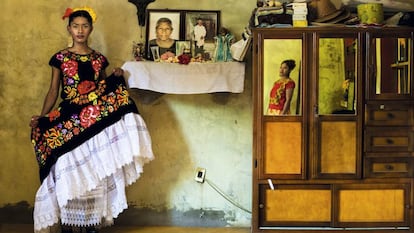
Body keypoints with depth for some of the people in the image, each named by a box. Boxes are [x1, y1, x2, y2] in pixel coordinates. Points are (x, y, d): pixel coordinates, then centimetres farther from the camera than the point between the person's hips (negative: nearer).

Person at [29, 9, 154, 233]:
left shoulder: (99, 59, 10)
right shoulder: (60, 58, 3)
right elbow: (53, 91, 2)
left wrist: (116, 77, -3)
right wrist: (41, 117, -11)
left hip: (96, 119, 2)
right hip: (67, 120, -2)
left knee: (94, 172, 4)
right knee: (68, 171, -2)